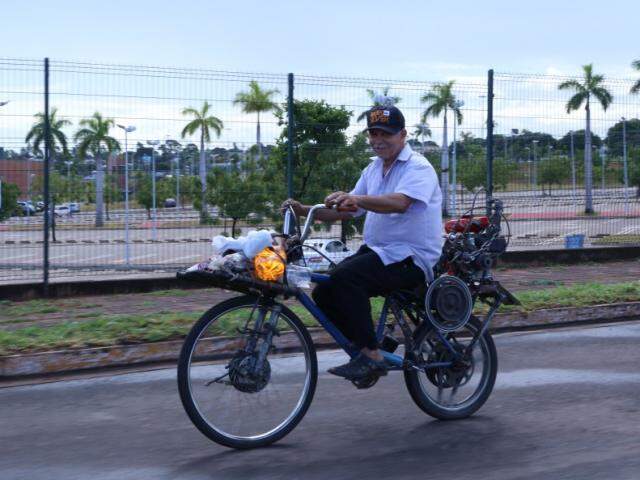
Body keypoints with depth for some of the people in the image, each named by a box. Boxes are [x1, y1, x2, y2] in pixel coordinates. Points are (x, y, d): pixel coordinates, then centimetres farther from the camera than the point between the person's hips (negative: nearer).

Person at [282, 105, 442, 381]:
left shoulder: (418, 168, -10)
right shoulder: (373, 169, 17)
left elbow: (400, 202, -31)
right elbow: (346, 211, 14)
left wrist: (357, 198, -46)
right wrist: (304, 210, -1)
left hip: (411, 257, -8)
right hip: (375, 250, 8)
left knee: (345, 278, -29)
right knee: (324, 293, -6)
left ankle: (371, 356, -22)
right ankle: (366, 348, 7)